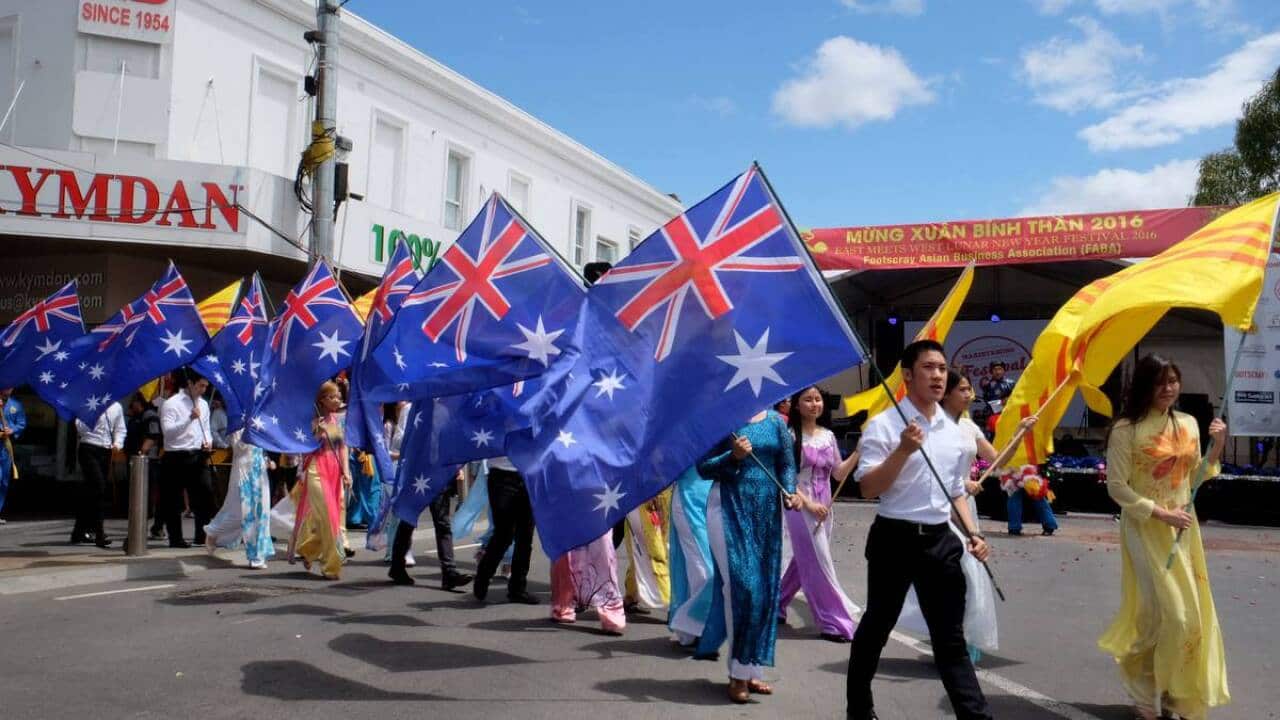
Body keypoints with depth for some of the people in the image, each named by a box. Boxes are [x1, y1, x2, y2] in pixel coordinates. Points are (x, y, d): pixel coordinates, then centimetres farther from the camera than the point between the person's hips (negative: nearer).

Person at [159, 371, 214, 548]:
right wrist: (190, 419, -27)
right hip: (177, 456, -5)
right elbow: (167, 430, -17)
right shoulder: (171, 403, -7)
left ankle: (202, 535, 10)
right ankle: (175, 538, 12)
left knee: (206, 492, 0)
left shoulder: (203, 404, 13)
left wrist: (208, 441, 1)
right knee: (174, 500, 2)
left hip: (198, 456, 6)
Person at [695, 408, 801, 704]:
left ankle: (753, 670, 16)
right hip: (730, 508, -5)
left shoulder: (775, 420, 10)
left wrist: (790, 492, -7)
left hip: (767, 511, 5)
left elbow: (787, 463, 11)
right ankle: (738, 673, 0)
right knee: (742, 587, -10)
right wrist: (732, 456, -20)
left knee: (766, 590, 5)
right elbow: (703, 467, -4)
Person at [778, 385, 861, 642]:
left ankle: (776, 606, 30)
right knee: (818, 563, -5)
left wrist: (859, 452, -3)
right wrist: (808, 503, -16)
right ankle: (833, 622, 0)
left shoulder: (828, 435, 9)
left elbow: (839, 474, 11)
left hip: (824, 507, 6)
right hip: (801, 506, -6)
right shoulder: (790, 435, -8)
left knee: (803, 561, 14)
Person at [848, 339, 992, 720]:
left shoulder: (954, 431, 10)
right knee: (876, 627, 11)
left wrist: (973, 533, 6)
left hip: (940, 540, 5)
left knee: (950, 637, 6)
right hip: (895, 538, -4)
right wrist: (903, 450, -25)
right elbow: (868, 488, -15)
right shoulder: (884, 425, -10)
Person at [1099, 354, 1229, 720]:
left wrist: (1216, 448, -3)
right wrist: (1162, 513, -18)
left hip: (1184, 527, 6)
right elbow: (1117, 487, -14)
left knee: (1191, 613, 9)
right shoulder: (1127, 429, -13)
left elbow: (1193, 480, 11)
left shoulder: (1188, 424, 6)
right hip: (1146, 529, -6)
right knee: (1169, 614, -5)